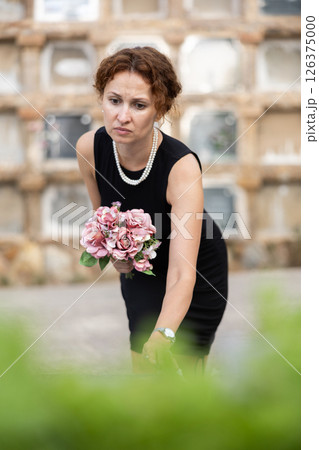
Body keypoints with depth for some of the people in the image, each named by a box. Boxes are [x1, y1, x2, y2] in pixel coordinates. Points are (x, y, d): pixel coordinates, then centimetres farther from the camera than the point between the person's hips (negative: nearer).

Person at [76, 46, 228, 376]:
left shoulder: (182, 166, -37)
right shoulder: (89, 148, -23)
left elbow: (182, 274, -44)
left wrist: (164, 335, -60)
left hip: (198, 274, -4)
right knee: (144, 366, 16)